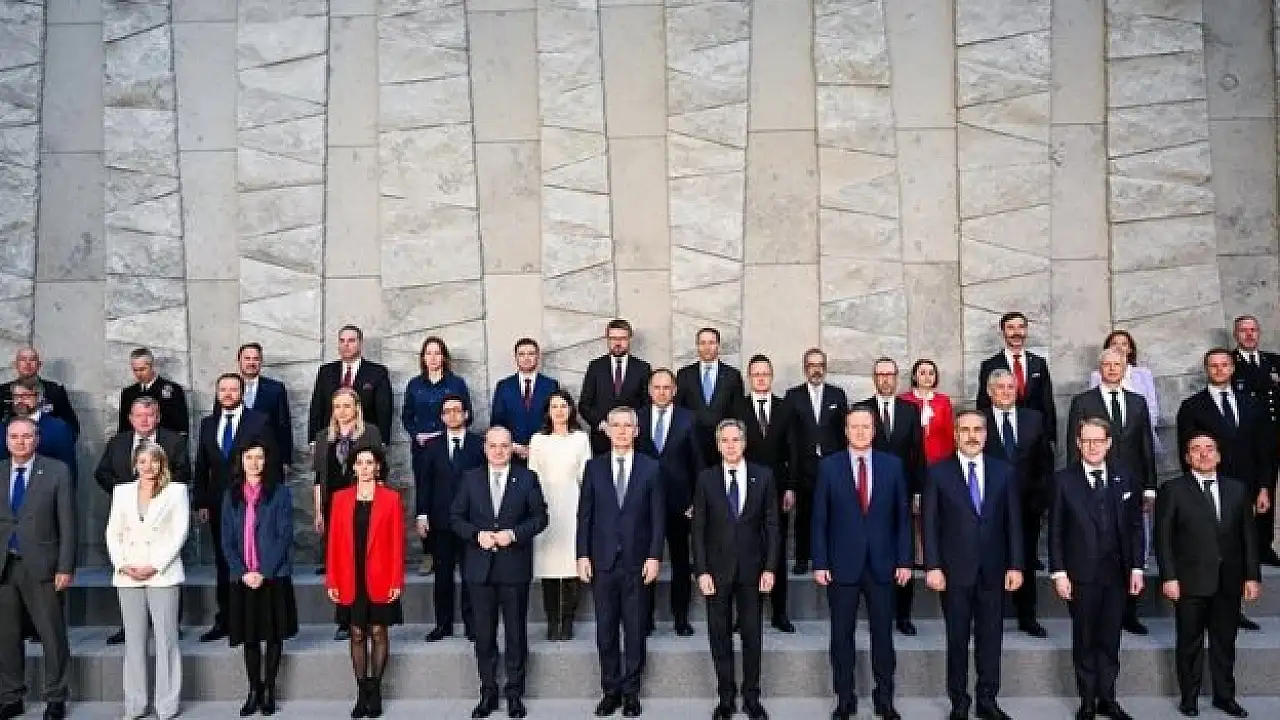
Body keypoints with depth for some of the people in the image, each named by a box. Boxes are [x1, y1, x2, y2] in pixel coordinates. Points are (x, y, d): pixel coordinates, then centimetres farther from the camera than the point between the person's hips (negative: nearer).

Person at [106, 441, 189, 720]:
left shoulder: (176, 490, 3)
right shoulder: (122, 491, 13)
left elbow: (179, 533, -3)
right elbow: (113, 533, 9)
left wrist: (155, 566, -11)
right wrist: (122, 565, -5)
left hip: (162, 574, -3)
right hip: (128, 576, 3)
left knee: (166, 639, -2)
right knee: (133, 640, 6)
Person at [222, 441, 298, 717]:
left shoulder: (280, 492, -1)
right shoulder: (231, 495, 8)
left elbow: (284, 536, -7)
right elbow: (227, 540, 5)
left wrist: (264, 572, -14)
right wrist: (243, 572, -8)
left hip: (274, 576, -2)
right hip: (243, 578, 3)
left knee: (274, 634, 4)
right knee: (249, 635, 7)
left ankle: (269, 690, 14)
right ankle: (254, 690, 18)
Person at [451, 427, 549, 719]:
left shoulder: (527, 479, 1)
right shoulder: (471, 479, 5)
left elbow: (539, 517, 0)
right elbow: (456, 517, 6)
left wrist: (514, 534, -14)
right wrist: (477, 534, -11)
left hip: (514, 566, -1)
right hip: (480, 566, 1)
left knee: (516, 631, 6)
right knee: (484, 632, 8)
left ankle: (515, 693, 18)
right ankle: (488, 692, 20)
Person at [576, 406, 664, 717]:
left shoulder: (651, 468, 1)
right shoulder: (594, 467, 5)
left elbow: (658, 516, 0)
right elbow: (584, 514, 4)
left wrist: (654, 556, -6)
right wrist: (583, 555, -2)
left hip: (637, 562, -1)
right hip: (602, 562, 1)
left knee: (635, 630, 6)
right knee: (605, 630, 7)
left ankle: (631, 691, 18)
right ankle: (610, 690, 19)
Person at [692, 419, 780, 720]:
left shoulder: (763, 476, 1)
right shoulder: (706, 479, 0)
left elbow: (771, 524, 2)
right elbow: (698, 528, -1)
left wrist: (770, 567, -4)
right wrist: (702, 571, -7)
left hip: (751, 568, 0)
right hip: (717, 568, 0)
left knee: (752, 635, 7)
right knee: (720, 636, 6)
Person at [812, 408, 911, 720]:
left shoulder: (893, 465, 3)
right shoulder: (829, 466, -1)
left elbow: (902, 516, 4)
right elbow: (820, 519, -1)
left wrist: (904, 560, 0)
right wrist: (820, 563, -5)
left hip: (882, 564, 1)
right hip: (842, 564, -1)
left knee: (883, 633, 8)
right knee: (842, 634, 7)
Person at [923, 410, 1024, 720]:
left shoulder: (1004, 472, 5)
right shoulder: (938, 472, -2)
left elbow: (1013, 522, 5)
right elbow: (930, 523, -4)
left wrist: (1015, 565, -1)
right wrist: (932, 566, -10)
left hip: (993, 571, 2)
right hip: (955, 570, -2)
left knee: (991, 638, 9)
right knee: (957, 640, 7)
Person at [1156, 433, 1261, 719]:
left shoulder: (1238, 489, 8)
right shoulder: (1172, 491, -3)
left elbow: (1249, 535, 8)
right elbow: (1163, 538, -5)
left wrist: (1253, 576, 3)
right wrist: (1169, 577, -11)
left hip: (1229, 582, 3)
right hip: (1191, 582, -3)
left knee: (1225, 641, 13)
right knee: (1189, 642, 7)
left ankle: (1224, 695, 28)